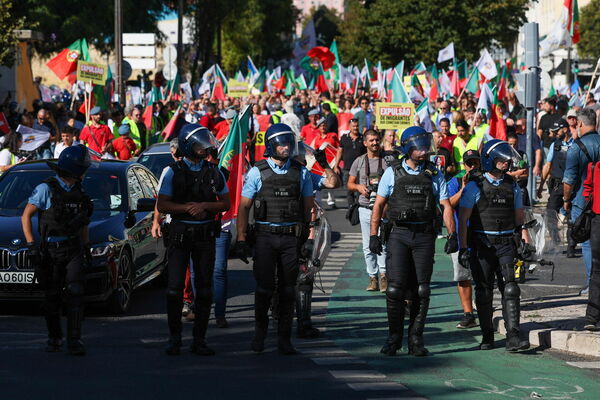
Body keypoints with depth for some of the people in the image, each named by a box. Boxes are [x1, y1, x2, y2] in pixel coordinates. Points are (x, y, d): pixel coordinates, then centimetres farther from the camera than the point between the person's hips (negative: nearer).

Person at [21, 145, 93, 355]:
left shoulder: (78, 190, 9)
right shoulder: (46, 189, -8)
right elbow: (26, 216, -6)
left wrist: (87, 247, 19)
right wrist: (31, 245, -13)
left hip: (74, 249, 3)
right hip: (51, 250, -3)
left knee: (75, 292, -10)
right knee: (52, 296, 5)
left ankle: (74, 340, -11)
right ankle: (54, 337, 22)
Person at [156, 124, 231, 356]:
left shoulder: (214, 172, 7)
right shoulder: (173, 172, -1)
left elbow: (225, 204, 8)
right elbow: (162, 206, -3)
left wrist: (205, 206, -9)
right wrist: (187, 208, -16)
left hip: (205, 235, 3)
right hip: (180, 234, -3)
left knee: (204, 288, 3)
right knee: (175, 287, -5)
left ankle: (199, 340, 10)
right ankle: (174, 338, 4)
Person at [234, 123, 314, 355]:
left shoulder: (301, 173, 7)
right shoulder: (257, 173, 1)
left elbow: (308, 207, 12)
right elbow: (243, 207, 2)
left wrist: (304, 237, 6)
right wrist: (241, 240, -4)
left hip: (292, 237, 2)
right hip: (265, 236, -2)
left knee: (287, 290, 3)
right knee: (264, 287, -1)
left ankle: (284, 340, 8)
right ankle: (260, 331, 21)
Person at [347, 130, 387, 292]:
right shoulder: (359, 161, 10)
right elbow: (350, 184, 13)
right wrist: (359, 187, -8)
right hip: (365, 209, 3)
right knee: (368, 246, 4)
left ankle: (383, 275, -13)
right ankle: (373, 278, 10)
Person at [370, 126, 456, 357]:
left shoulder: (434, 174, 8)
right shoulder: (393, 173, 5)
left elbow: (446, 206, 5)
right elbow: (379, 205, 7)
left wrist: (452, 235, -6)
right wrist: (374, 235, 0)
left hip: (424, 236, 1)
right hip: (398, 235, -1)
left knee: (421, 291, 2)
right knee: (396, 288, -8)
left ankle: (415, 339, 9)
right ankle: (394, 337, 2)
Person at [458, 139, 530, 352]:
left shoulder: (512, 186, 10)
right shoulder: (475, 187, -2)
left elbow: (519, 217, 19)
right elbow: (463, 220, -4)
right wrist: (463, 248, -10)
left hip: (505, 245, 2)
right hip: (481, 245, -2)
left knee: (510, 289, -11)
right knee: (484, 292, 3)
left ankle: (513, 337, -16)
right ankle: (487, 337, 17)